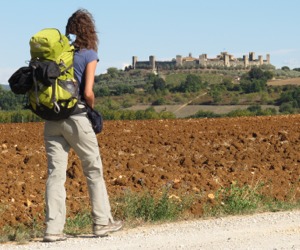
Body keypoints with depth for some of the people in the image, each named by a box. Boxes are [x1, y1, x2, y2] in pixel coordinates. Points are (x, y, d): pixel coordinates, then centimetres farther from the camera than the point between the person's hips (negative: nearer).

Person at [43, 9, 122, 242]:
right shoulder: (89, 55, -5)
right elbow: (88, 93, -12)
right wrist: (93, 107, 7)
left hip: (52, 119, 4)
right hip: (76, 118, -4)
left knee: (55, 173, 3)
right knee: (94, 170, 11)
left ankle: (53, 228, -2)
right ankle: (102, 222, 18)